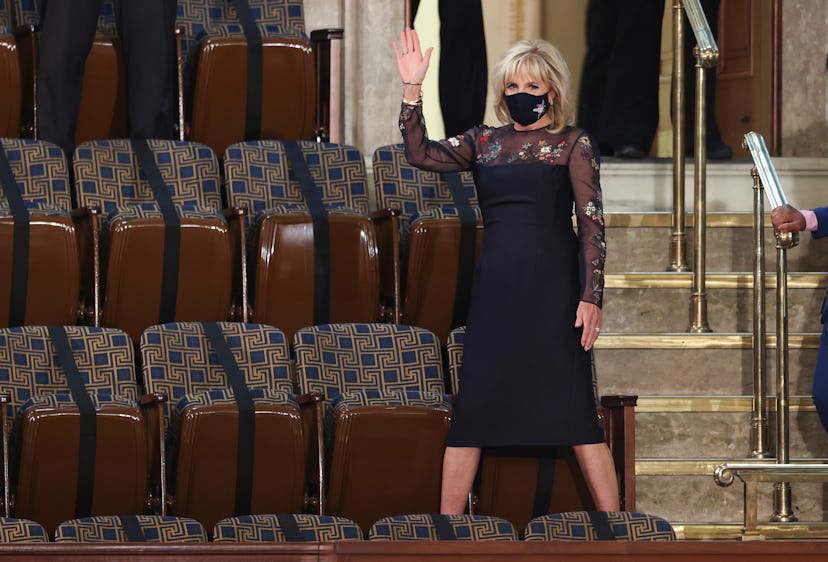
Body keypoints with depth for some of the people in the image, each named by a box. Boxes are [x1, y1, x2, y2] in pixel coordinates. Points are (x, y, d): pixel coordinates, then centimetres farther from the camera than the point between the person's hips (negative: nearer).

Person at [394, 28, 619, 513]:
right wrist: (412, 89, -6)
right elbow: (421, 154, 3)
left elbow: (592, 224, -2)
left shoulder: (573, 144, 2)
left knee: (573, 405, -7)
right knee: (473, 405, 2)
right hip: (497, 286, 4)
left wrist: (591, 296, -10)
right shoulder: (485, 142, 14)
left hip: (553, 288, -4)